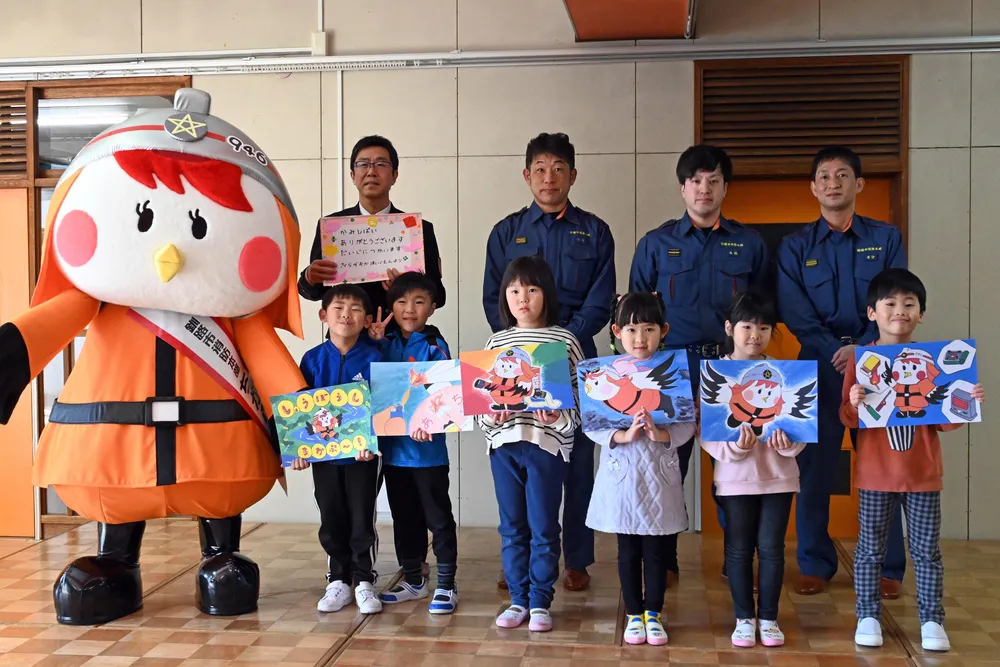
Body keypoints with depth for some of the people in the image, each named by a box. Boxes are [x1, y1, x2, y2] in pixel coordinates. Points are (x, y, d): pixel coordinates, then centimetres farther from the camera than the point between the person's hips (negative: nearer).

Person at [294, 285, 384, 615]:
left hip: (364, 454, -2)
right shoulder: (312, 360, 0)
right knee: (332, 521, 12)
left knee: (363, 520, 5)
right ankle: (338, 581, 25)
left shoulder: (374, 358, -7)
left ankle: (364, 582, 19)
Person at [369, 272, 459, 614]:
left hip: (428, 447, -5)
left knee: (438, 516, 5)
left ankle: (446, 584, 15)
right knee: (404, 516, 16)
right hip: (393, 446, 5)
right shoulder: (385, 344, 7)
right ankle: (413, 579, 31)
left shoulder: (435, 346, -7)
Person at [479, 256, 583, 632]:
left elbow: (581, 398, -2)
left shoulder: (564, 341, -1)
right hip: (504, 443, 3)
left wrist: (559, 417, -20)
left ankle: (540, 603, 18)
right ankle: (518, 600, 23)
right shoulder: (496, 342, 9)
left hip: (548, 443, -3)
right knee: (512, 527, 11)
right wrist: (490, 416, -11)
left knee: (543, 527, 5)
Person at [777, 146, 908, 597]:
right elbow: (794, 312, -2)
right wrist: (836, 352, -14)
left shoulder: (886, 238, 8)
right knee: (814, 466, 2)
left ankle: (887, 569, 13)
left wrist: (863, 349, -15)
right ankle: (815, 565, 13)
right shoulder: (794, 247, 8)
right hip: (819, 365, 0)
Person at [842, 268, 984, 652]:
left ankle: (932, 621, 18)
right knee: (869, 548, 8)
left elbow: (944, 421, 5)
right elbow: (849, 419, -3)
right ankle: (868, 617, 19)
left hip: (923, 474, 1)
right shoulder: (861, 358, -4)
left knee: (926, 550, 7)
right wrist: (854, 406, -24)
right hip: (875, 474, -1)